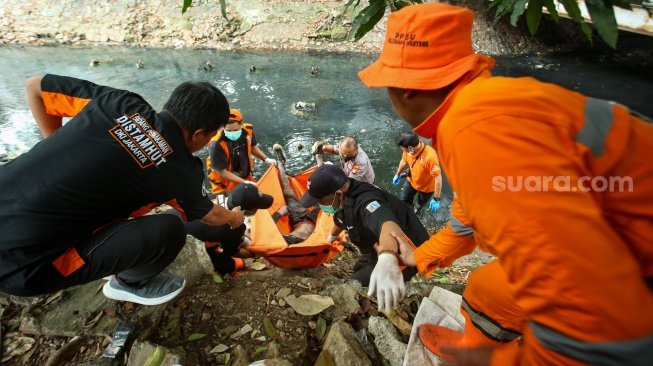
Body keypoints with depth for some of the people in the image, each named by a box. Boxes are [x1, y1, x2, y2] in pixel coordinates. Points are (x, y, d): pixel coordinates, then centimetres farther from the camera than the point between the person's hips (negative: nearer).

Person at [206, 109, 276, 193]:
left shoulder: (248, 130, -18)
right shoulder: (217, 145, -32)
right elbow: (222, 172, -25)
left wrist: (266, 159, -6)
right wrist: (245, 182, -29)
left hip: (245, 175, 5)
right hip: (224, 182, -5)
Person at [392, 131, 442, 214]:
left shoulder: (430, 157, -43)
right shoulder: (408, 150, -25)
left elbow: (438, 178, -34)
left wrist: (436, 199, -28)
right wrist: (398, 174, 14)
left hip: (426, 187, -3)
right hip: (411, 181, 4)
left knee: (421, 203, 28)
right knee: (404, 201, 23)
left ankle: (418, 209, 64)